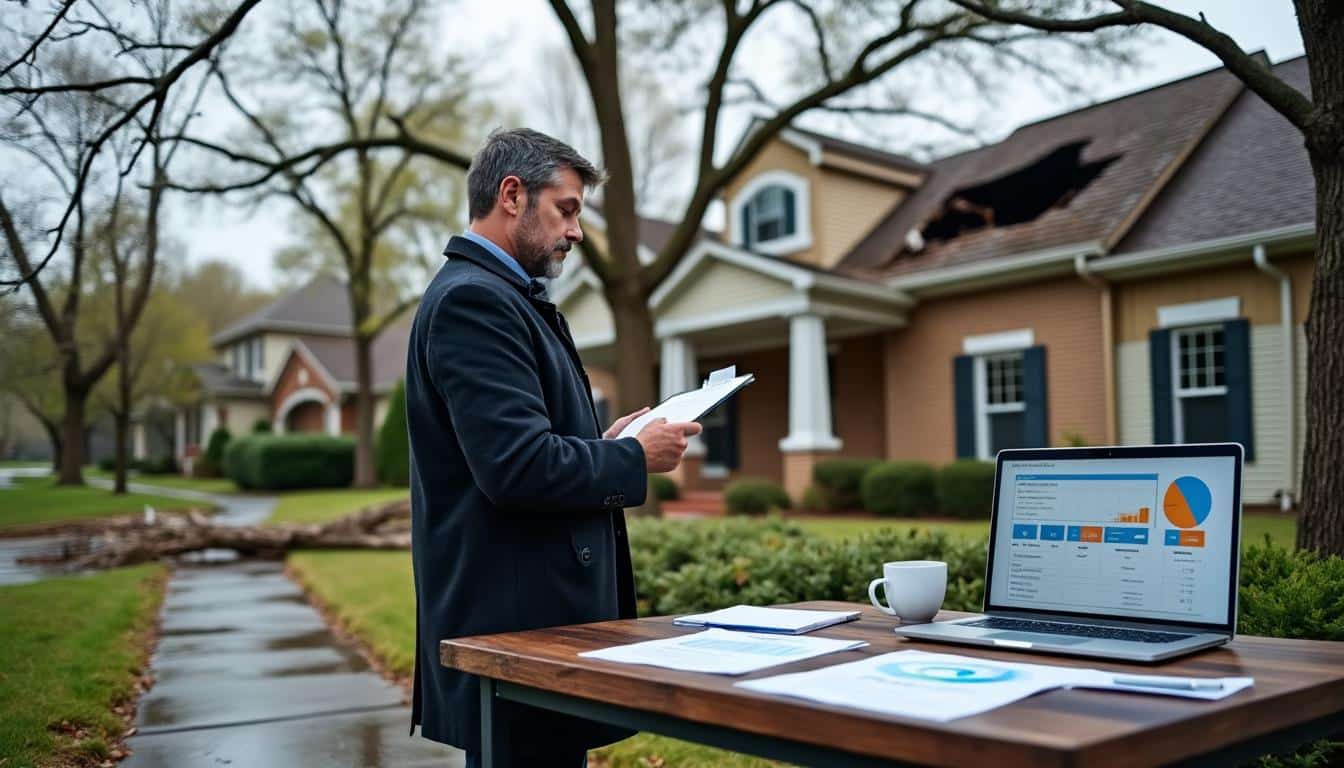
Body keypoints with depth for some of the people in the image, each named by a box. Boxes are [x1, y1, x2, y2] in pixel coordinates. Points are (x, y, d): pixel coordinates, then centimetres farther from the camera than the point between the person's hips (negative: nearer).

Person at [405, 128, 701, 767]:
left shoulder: (494, 296, 17)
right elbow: (518, 467, -25)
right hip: (512, 617, -10)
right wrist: (634, 458, -11)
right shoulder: (471, 299, -16)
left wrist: (602, 444, 9)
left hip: (536, 606, 10)